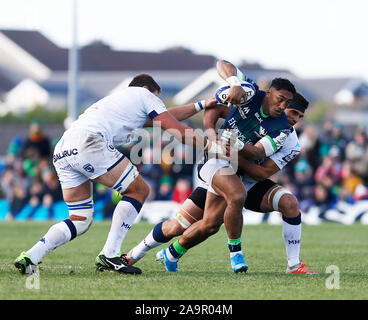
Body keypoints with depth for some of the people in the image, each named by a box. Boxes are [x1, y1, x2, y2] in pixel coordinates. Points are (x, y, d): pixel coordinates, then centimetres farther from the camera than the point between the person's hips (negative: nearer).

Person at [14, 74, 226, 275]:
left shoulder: (120, 100, 40)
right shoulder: (144, 95, 17)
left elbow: (164, 117, 49)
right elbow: (177, 130, 13)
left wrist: (200, 106, 54)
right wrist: (210, 146, 21)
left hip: (61, 154, 9)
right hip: (88, 143, -9)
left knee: (80, 221, 13)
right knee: (139, 190, 4)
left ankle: (30, 257, -2)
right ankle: (110, 255, -7)